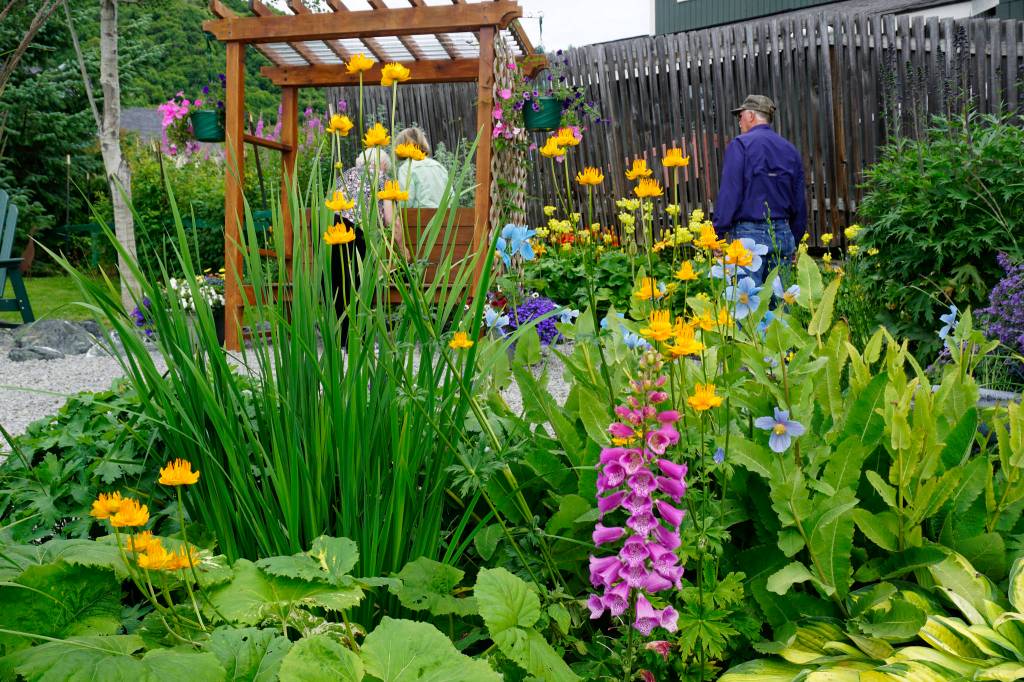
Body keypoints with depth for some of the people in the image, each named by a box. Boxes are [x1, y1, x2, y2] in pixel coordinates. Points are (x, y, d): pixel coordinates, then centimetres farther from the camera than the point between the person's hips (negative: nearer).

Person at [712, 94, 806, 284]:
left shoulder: (741, 144, -4)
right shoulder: (790, 150, 15)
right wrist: (794, 241, 23)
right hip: (783, 235, 6)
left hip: (749, 233, -6)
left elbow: (729, 192, -11)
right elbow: (800, 201, 17)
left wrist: (718, 233, -8)